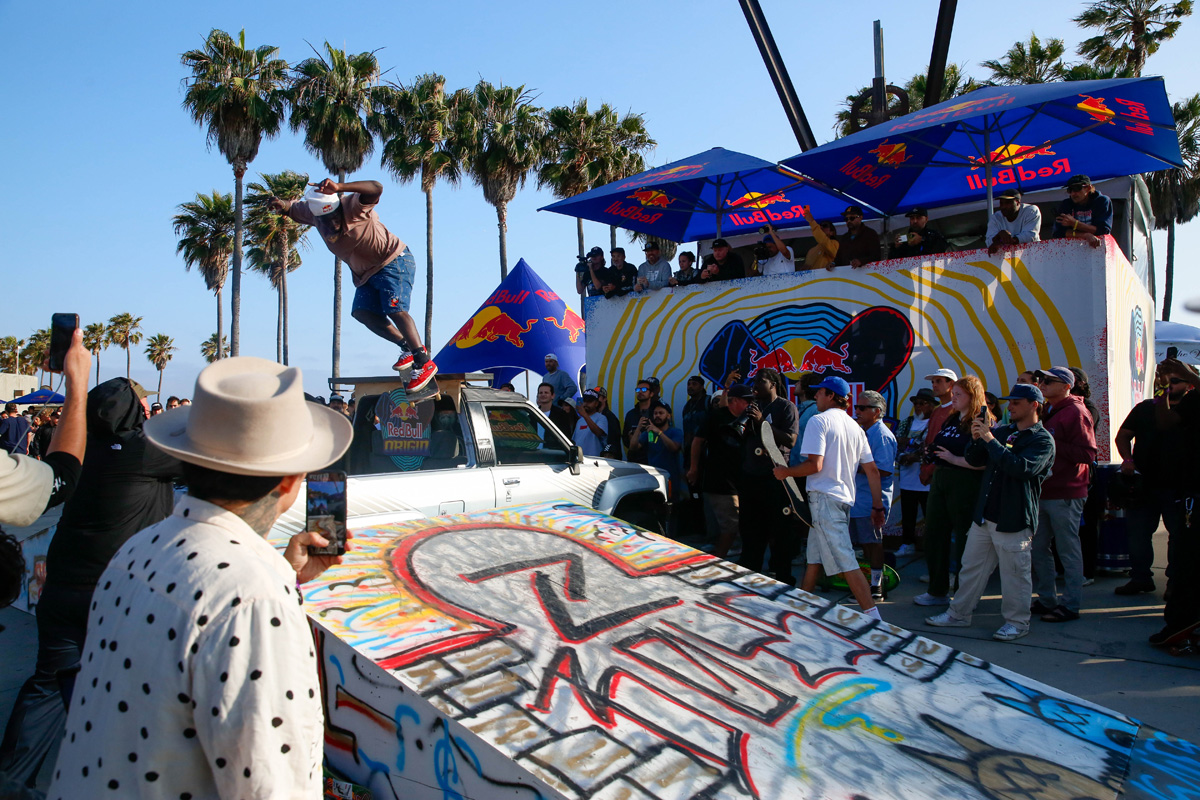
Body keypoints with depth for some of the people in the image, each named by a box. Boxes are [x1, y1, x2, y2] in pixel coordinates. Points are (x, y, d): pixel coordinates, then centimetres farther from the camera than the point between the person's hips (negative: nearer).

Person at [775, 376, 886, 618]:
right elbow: (872, 471, 10)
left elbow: (815, 465, -20)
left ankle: (872, 614, -9)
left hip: (824, 497, -8)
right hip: (845, 498, 9)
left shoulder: (819, 421, -10)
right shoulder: (855, 427, 13)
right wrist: (877, 507, 13)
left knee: (845, 561, -8)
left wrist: (785, 472, -5)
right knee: (814, 555, 18)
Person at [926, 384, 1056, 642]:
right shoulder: (1003, 431, 15)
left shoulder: (1043, 440, -7)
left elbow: (1023, 468, -24)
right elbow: (974, 459, 16)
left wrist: (991, 440, -22)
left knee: (1014, 573, 3)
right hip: (984, 514, 7)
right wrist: (977, 439, -4)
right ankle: (959, 613, 24)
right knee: (971, 566, 13)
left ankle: (1017, 622, 19)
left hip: (1013, 519, -7)